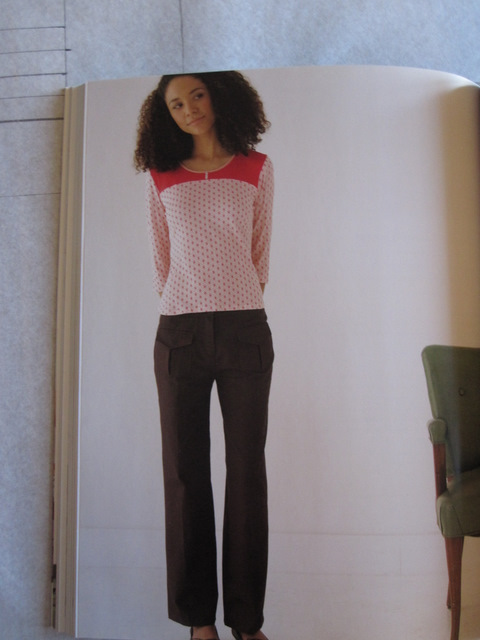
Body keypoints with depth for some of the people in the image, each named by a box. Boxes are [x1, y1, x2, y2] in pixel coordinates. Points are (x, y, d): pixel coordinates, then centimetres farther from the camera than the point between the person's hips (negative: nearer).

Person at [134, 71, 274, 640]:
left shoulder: (257, 169, 9)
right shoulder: (161, 177, 11)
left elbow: (259, 250, 15)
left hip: (245, 330, 0)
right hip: (179, 332, 1)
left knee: (247, 470, 1)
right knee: (185, 471, 2)